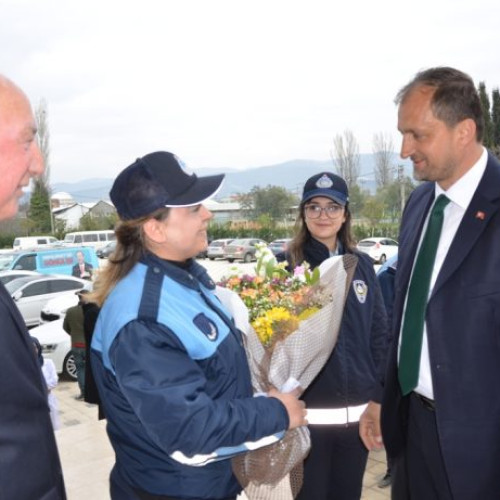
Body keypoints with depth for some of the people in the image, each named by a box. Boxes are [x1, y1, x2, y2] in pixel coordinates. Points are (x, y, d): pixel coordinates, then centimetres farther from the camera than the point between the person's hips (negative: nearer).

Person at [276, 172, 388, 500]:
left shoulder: (362, 265, 7)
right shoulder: (285, 264, -4)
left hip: (358, 412, 4)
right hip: (307, 412, -3)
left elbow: (380, 335, 8)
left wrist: (379, 397, 3)